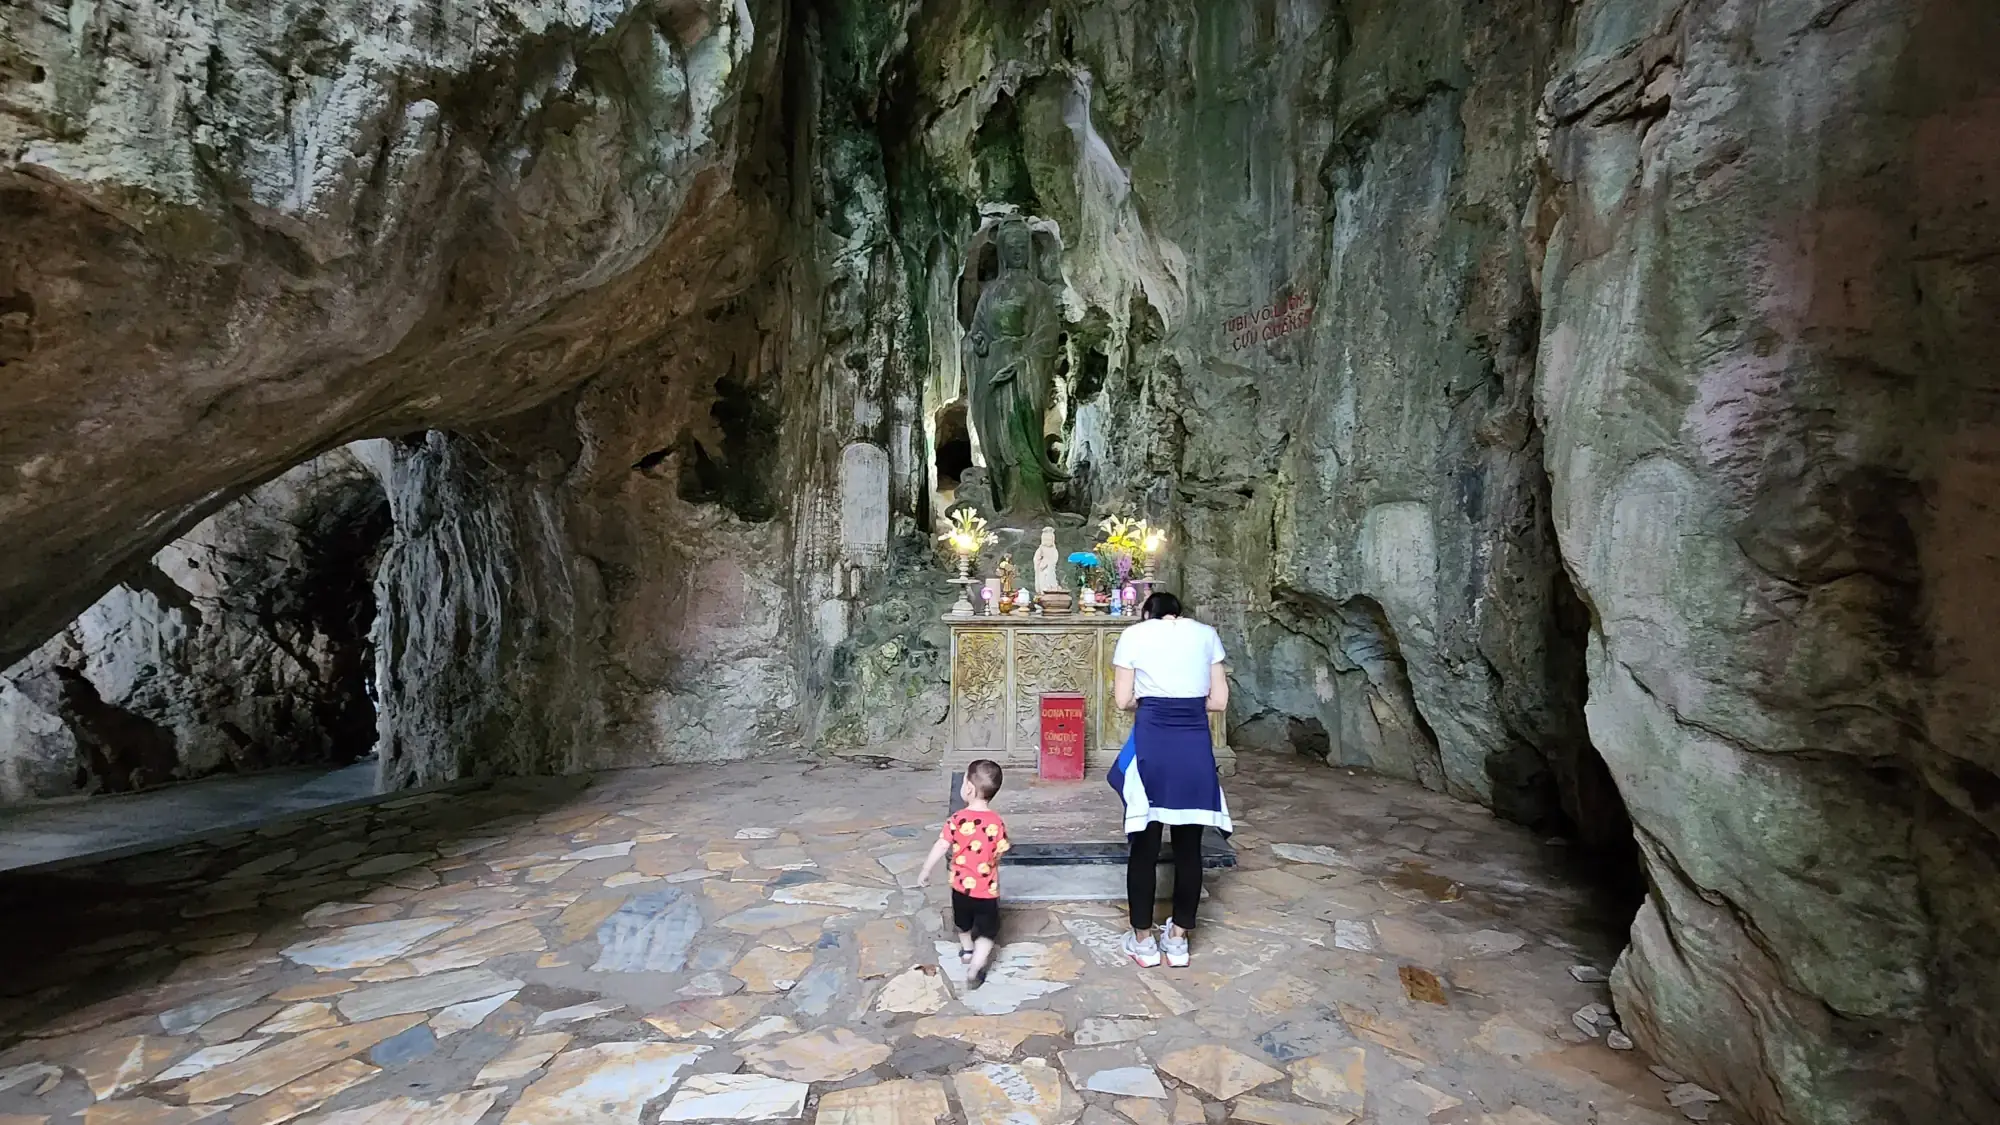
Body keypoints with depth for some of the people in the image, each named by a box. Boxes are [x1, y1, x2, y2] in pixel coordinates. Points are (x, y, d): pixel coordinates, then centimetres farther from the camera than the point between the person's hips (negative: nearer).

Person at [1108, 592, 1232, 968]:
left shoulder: (1134, 634, 4)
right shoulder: (1206, 633, 10)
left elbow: (1123, 700, 1)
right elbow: (1219, 701, 7)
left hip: (1152, 743, -2)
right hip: (1195, 744, 2)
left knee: (1144, 845, 9)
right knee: (1188, 846, 13)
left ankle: (1143, 940, 19)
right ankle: (1178, 939, 24)